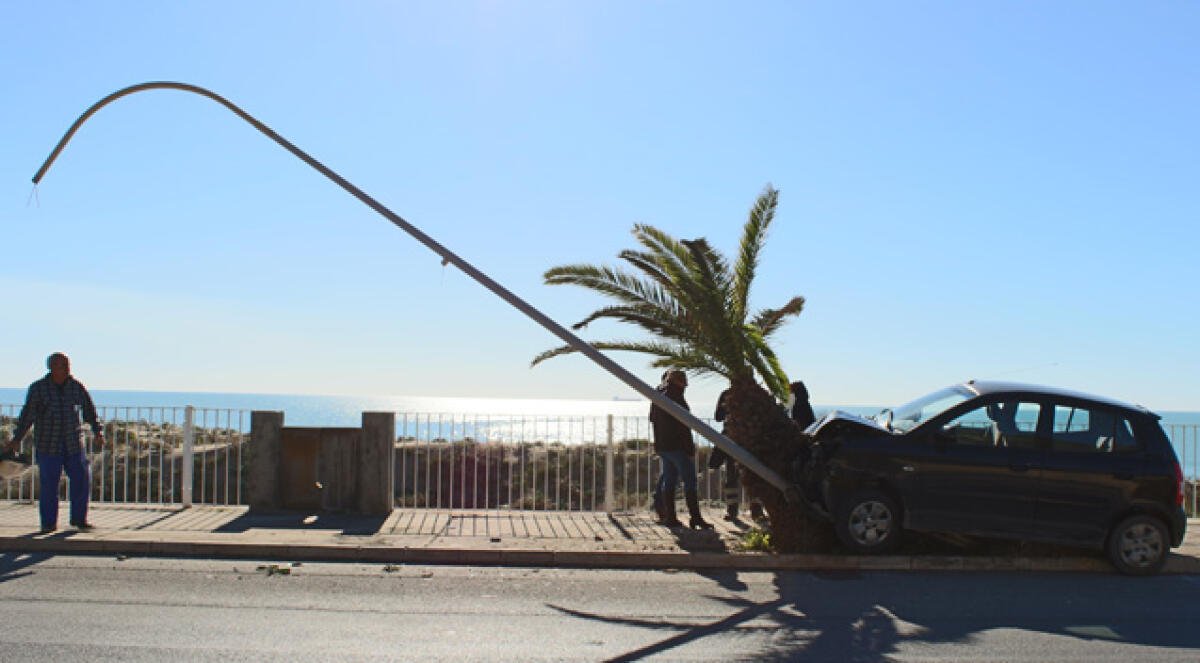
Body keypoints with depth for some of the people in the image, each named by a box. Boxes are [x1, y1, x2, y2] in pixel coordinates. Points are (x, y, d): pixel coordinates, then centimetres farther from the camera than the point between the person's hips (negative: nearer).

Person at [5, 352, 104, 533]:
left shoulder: (76, 387, 5)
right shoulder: (38, 388, -2)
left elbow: (89, 411, 9)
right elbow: (27, 414, -4)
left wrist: (98, 431, -1)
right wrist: (17, 438, -10)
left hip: (74, 444, 2)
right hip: (48, 445, -2)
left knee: (82, 480, 0)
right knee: (49, 484, 0)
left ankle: (78, 519, 14)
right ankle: (49, 523, 12)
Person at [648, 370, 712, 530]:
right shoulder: (675, 396, -14)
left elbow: (653, 420, 20)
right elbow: (683, 426, -17)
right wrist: (690, 449, -15)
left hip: (662, 446, 9)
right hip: (677, 445, -9)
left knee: (669, 480, 11)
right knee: (690, 481, -6)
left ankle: (669, 517, 11)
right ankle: (695, 518, -9)